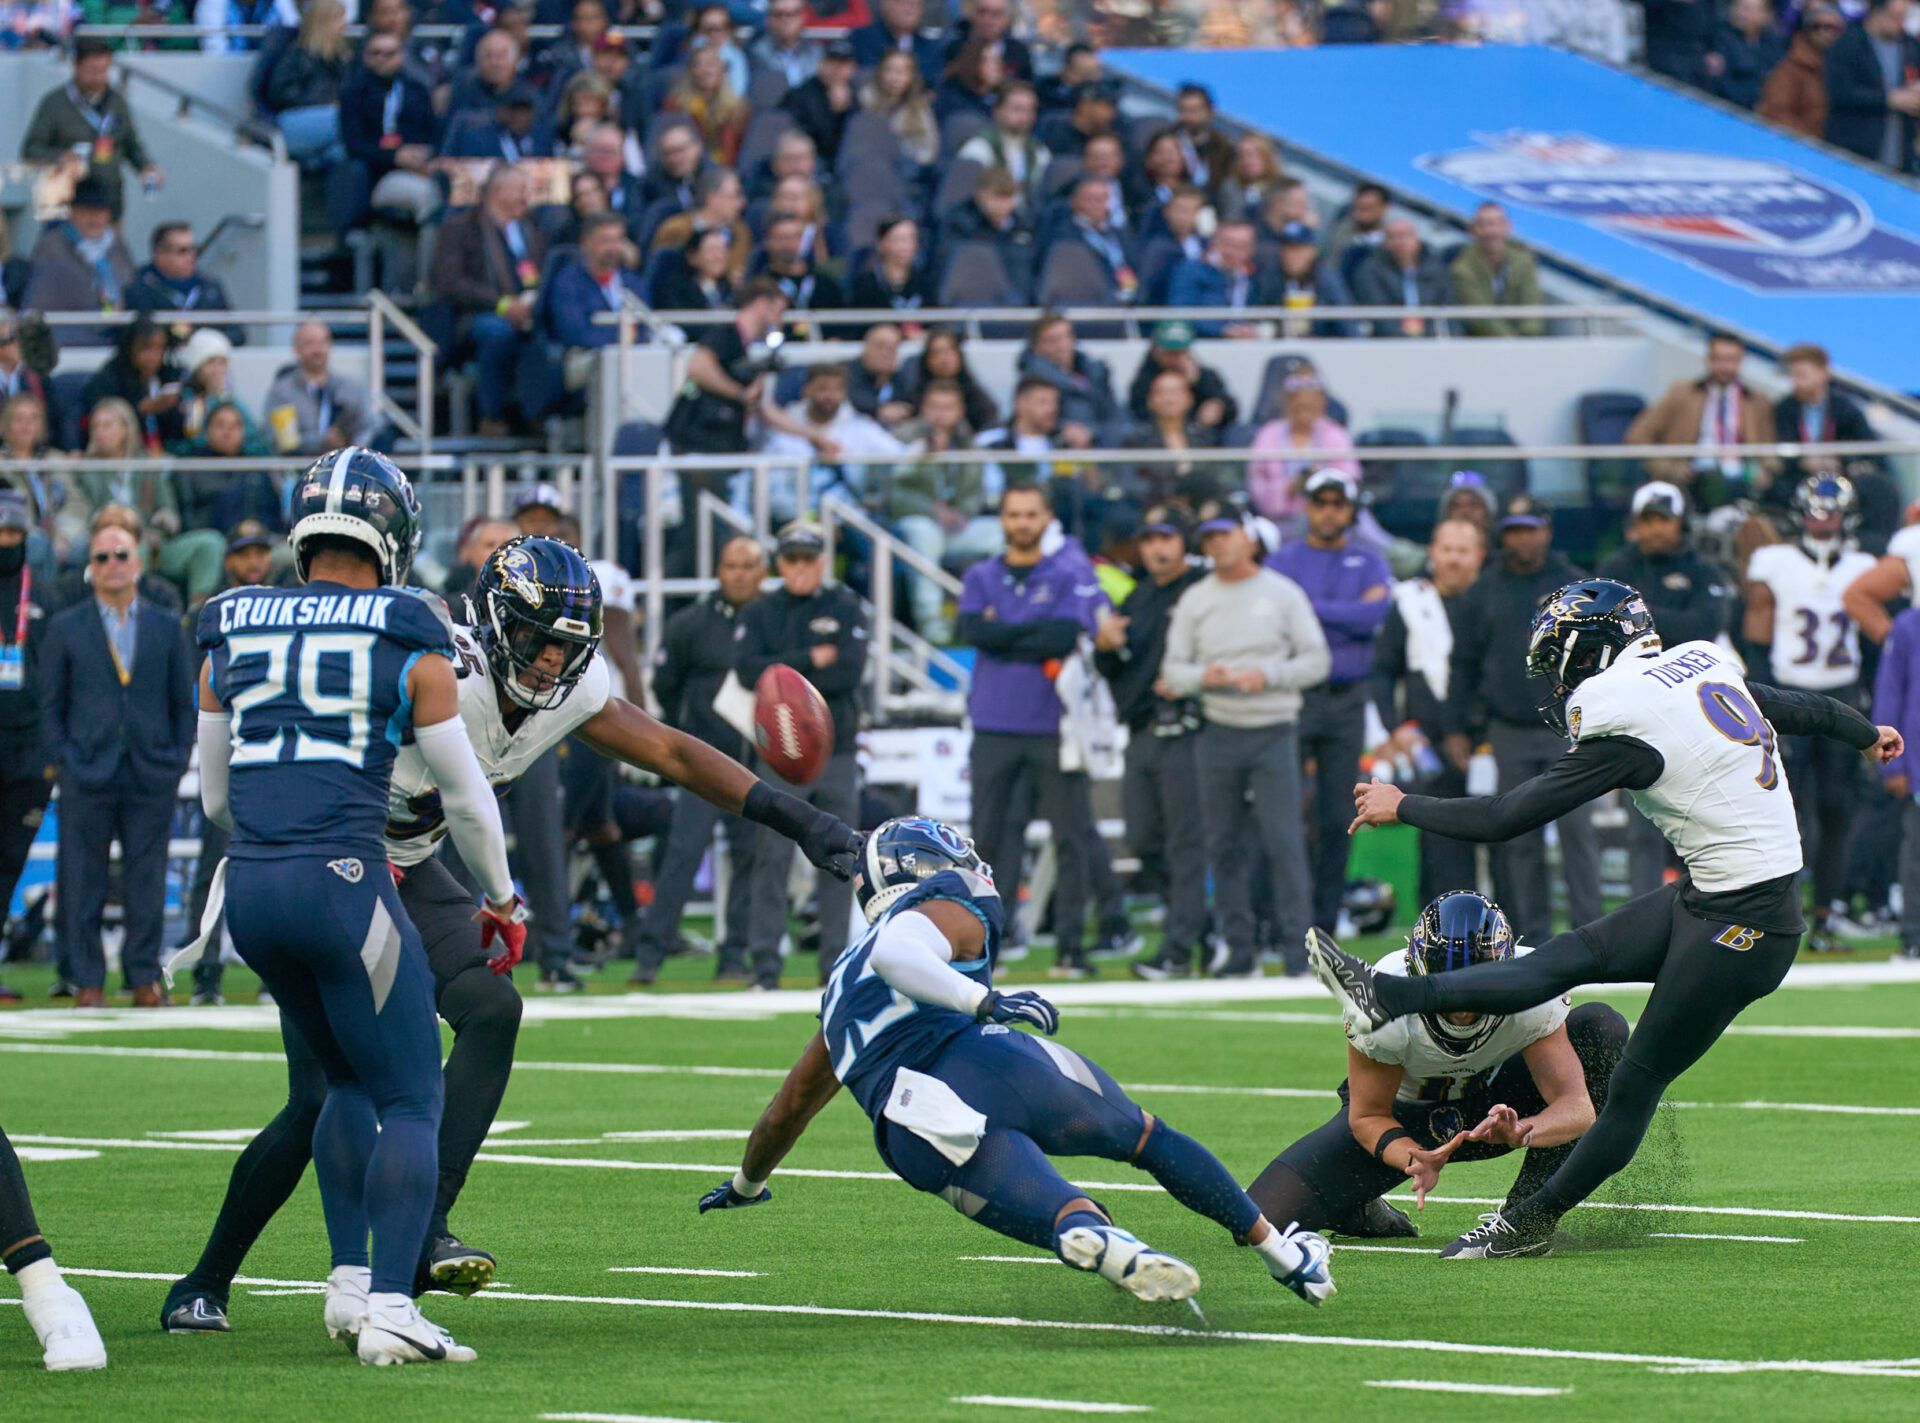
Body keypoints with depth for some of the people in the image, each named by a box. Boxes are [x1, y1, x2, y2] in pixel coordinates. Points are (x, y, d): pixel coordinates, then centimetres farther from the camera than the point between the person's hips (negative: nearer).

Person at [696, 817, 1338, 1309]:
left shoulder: (844, 985, 36)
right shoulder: (952, 910, 18)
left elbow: (789, 1108, 47)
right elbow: (895, 955, -8)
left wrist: (747, 1183, 62)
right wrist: (985, 1002, -15)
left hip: (920, 1137, 3)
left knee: (1065, 1220, -15)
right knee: (1150, 1137, 21)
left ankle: (1099, 1242, -52)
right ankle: (1282, 1253, 25)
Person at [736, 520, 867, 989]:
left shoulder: (845, 608, 8)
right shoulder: (760, 613, 9)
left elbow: (849, 672, -7)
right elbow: (748, 670, -8)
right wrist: (811, 662, -10)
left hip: (836, 751, 1)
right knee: (773, 858, -7)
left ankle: (835, 958, 8)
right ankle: (764, 963, -5)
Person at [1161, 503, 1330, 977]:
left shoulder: (1282, 593, 5)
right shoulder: (1195, 600, 11)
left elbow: (1317, 661, 3)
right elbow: (1173, 671, 9)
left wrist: (1267, 676, -12)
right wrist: (1202, 677, -12)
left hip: (1274, 730, -3)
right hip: (1217, 733, 3)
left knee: (1283, 840, -10)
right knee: (1223, 845, 4)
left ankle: (1298, 947, -9)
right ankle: (1239, 950, 10)